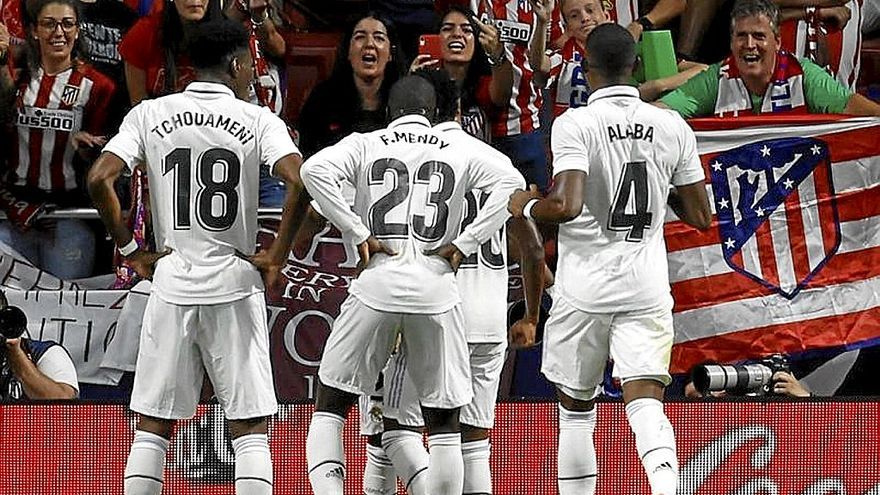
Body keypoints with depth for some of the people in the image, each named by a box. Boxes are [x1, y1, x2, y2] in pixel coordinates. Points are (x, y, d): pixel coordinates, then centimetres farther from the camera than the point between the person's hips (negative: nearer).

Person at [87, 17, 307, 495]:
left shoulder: (150, 115, 4)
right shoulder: (257, 120, -2)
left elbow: (99, 178, -7)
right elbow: (299, 182, -17)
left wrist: (131, 250, 3)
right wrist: (276, 256, -6)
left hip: (171, 281, 2)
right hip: (235, 282, -2)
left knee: (152, 427, 8)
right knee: (249, 428, 3)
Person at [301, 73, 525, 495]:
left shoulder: (365, 145, 8)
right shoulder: (462, 152, 10)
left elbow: (315, 170, -10)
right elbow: (510, 183, -6)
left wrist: (357, 234, -5)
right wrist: (463, 244, -2)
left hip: (377, 286, -1)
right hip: (435, 287, 1)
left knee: (331, 405, 9)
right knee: (444, 421, 11)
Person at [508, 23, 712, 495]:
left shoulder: (575, 124, -10)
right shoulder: (673, 128, 3)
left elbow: (566, 205, -21)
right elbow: (701, 217, 8)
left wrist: (525, 206, -1)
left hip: (585, 288, -2)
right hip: (648, 289, 2)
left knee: (576, 410, 14)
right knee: (646, 404, -6)